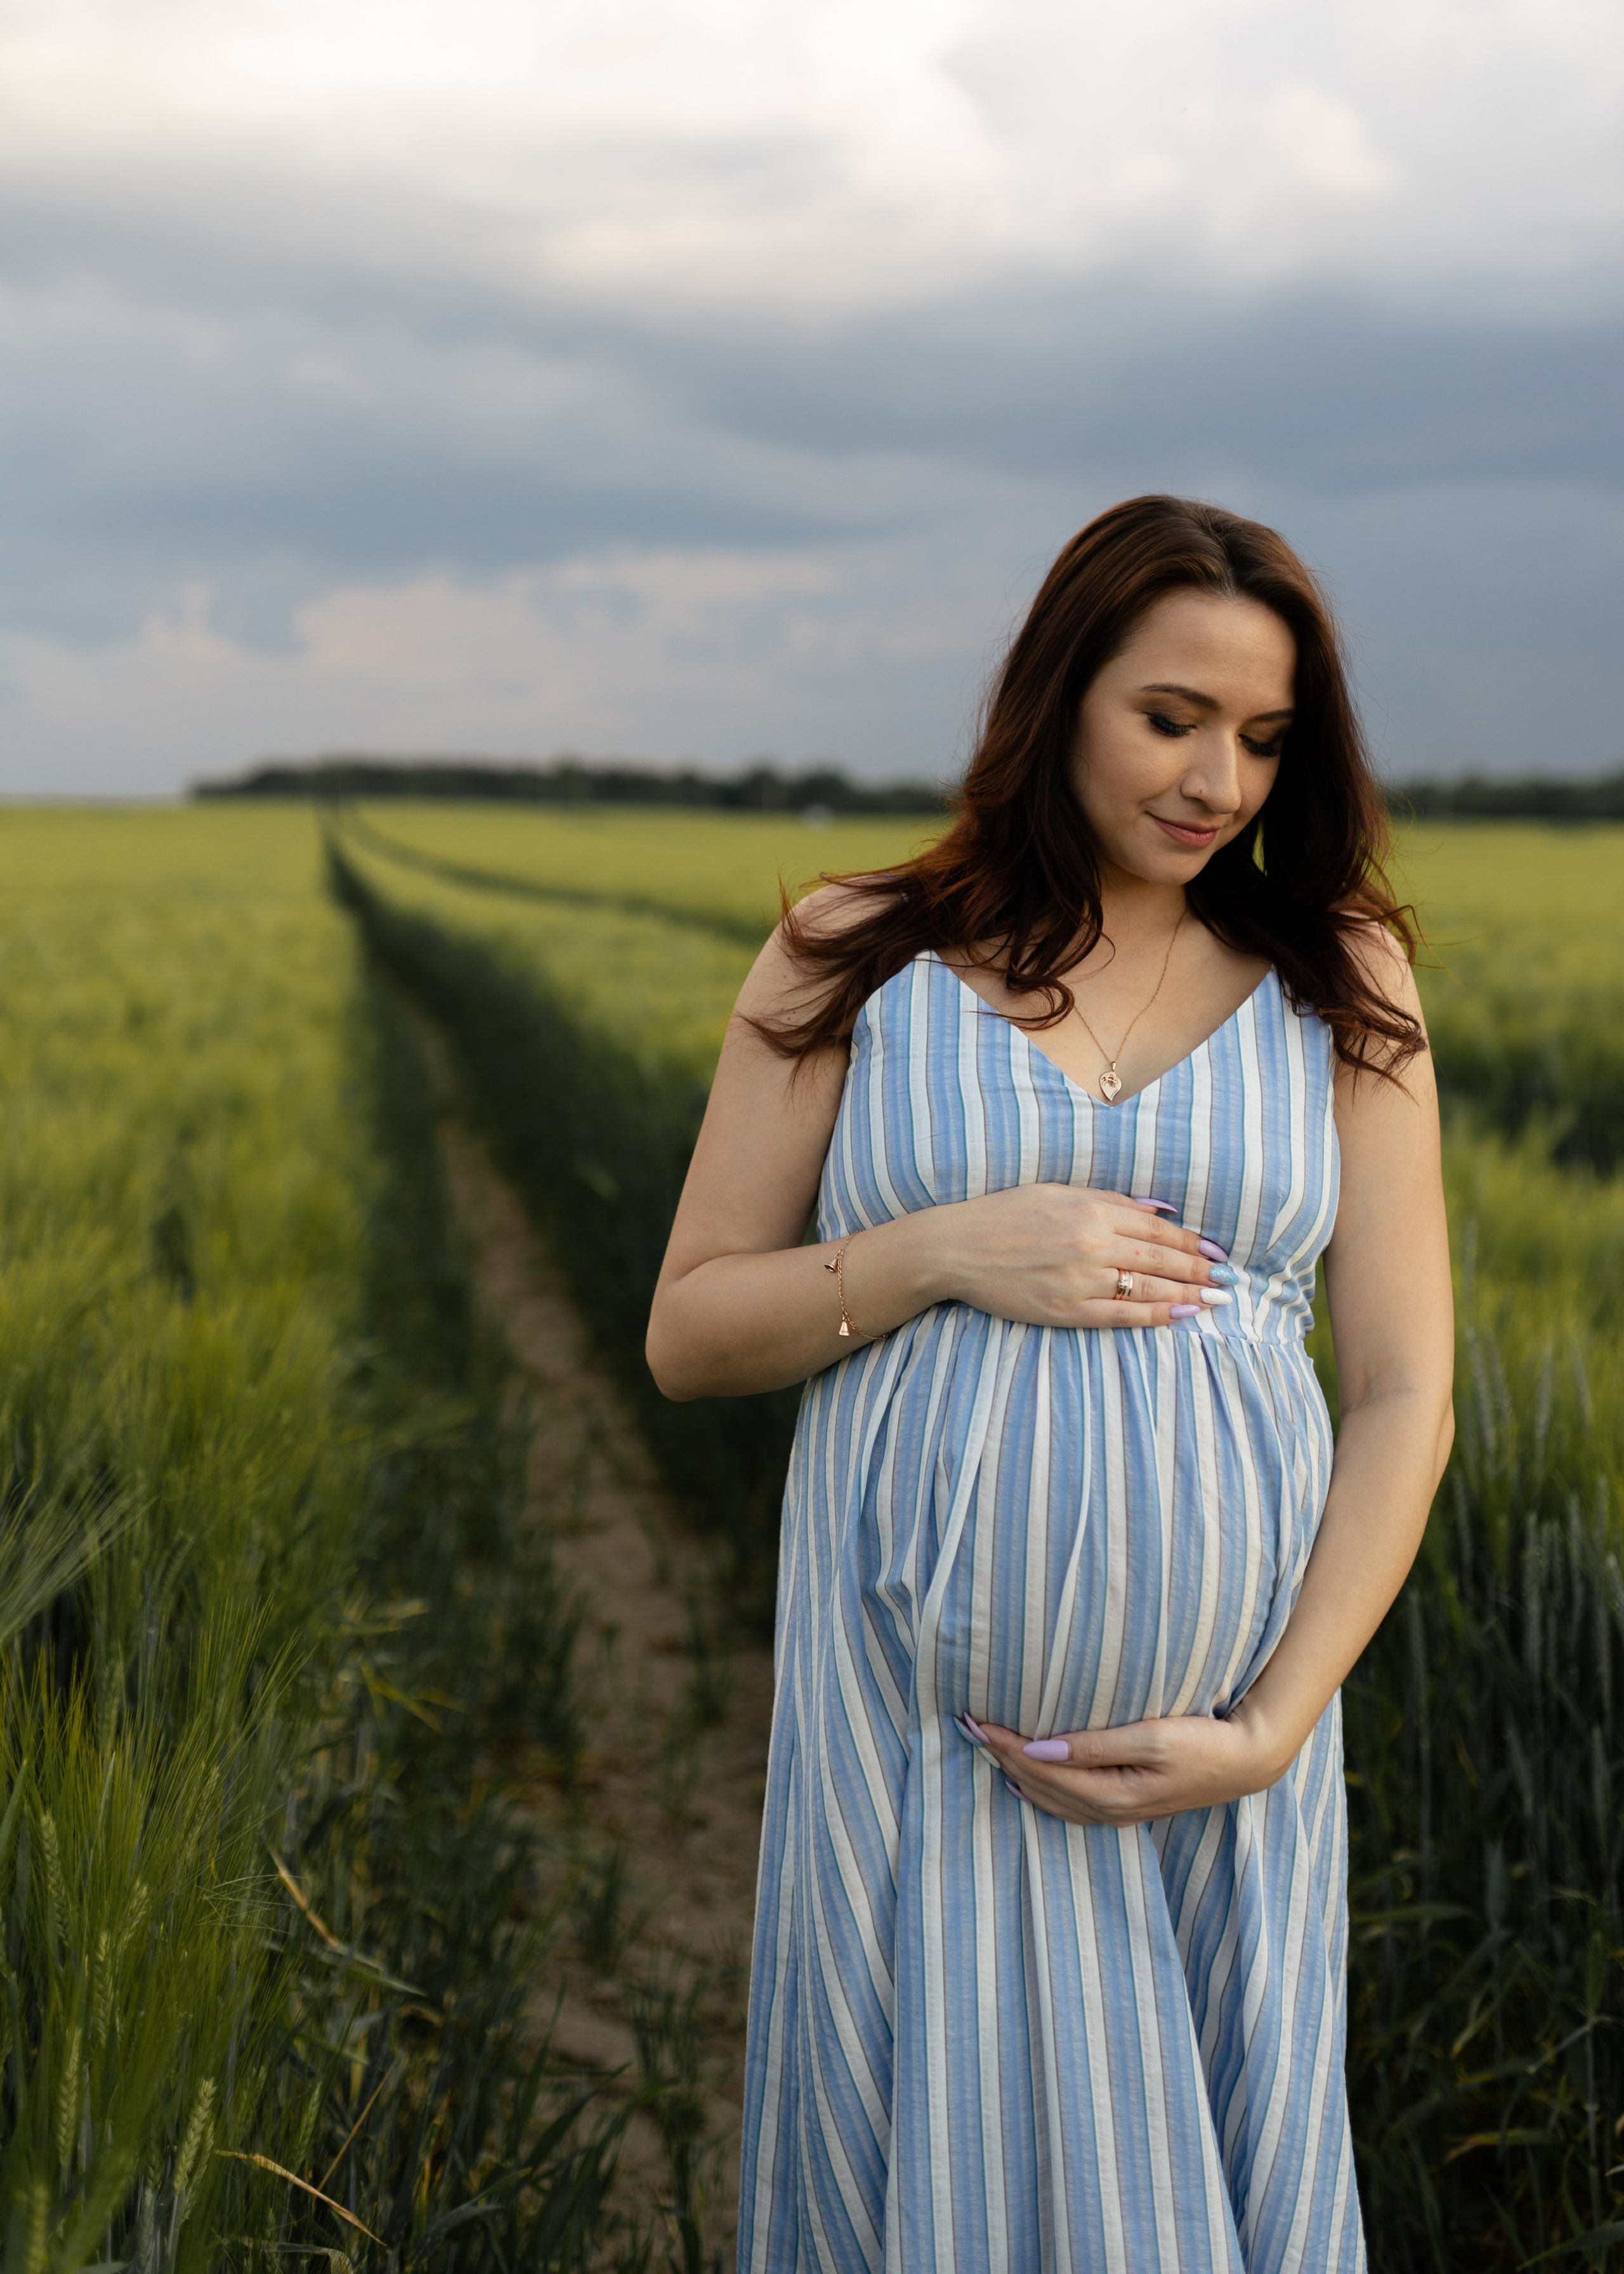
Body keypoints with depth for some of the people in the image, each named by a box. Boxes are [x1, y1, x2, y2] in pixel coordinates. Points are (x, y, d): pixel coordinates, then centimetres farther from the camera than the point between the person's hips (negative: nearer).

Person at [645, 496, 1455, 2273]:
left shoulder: (1340, 985, 5)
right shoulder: (852, 962, 3)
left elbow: (1405, 1398, 2)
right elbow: (687, 1338, 4)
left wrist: (1273, 1728, -9)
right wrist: (951, 1247, -13)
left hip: (1211, 1730, 1)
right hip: (912, 1715, -1)